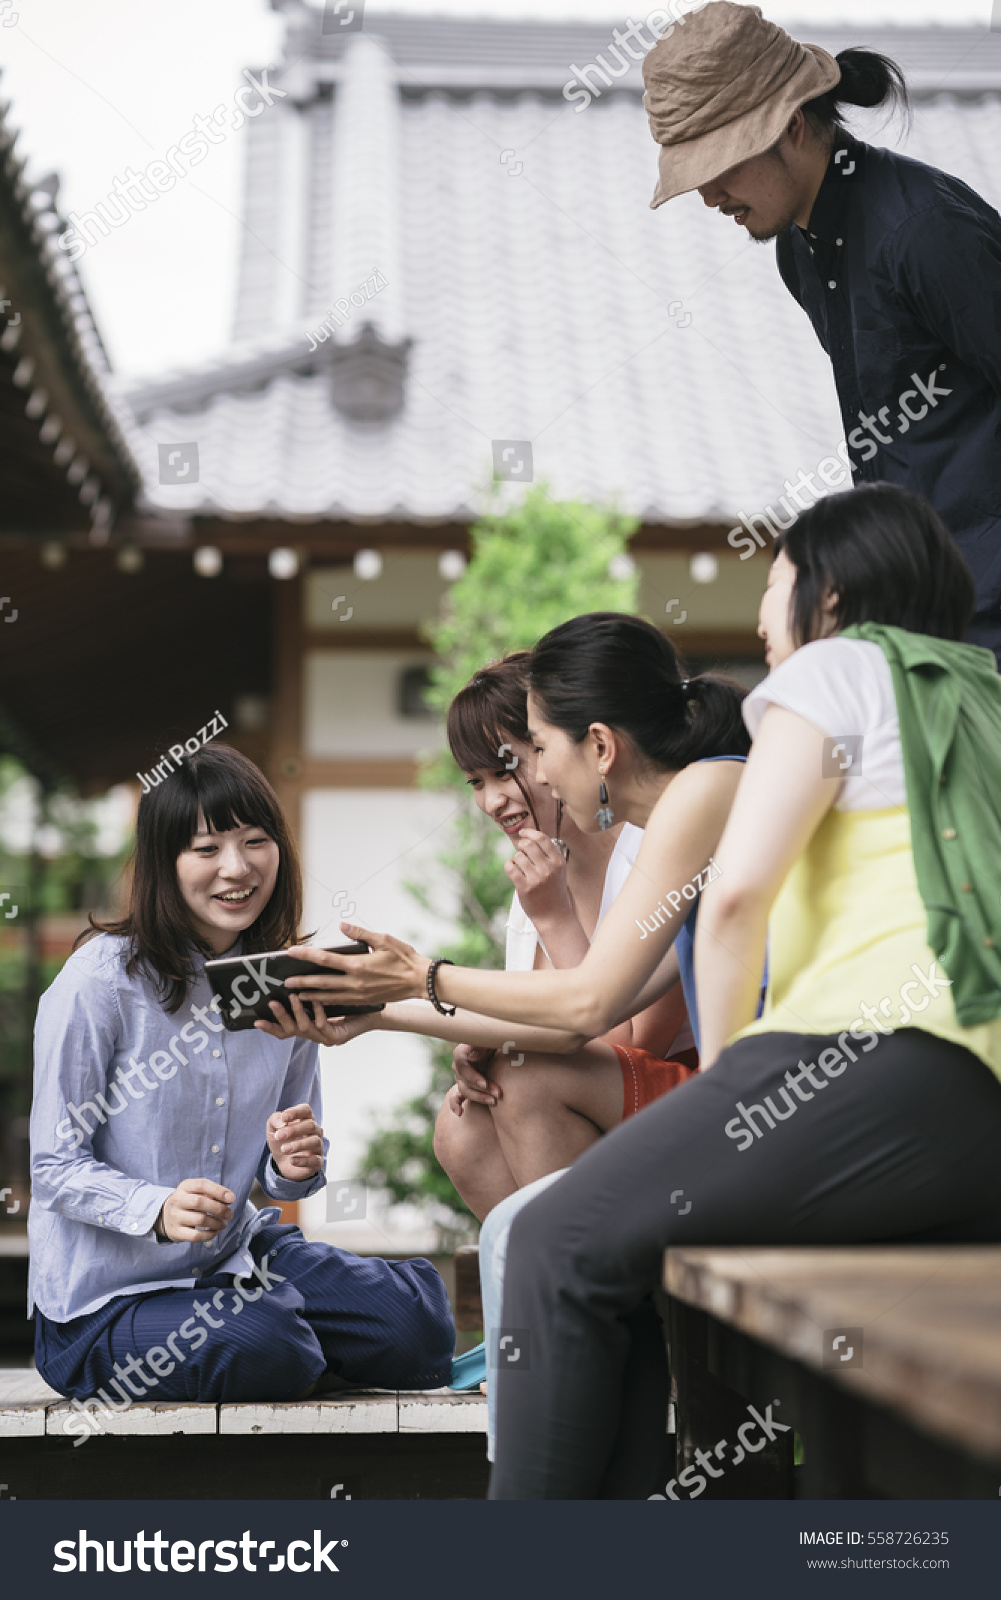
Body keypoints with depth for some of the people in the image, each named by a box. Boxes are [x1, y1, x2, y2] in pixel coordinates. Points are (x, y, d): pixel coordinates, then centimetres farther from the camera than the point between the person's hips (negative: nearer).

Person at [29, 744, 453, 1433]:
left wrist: (297, 1163, -14)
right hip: (103, 1292, -5)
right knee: (263, 1352, -31)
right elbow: (56, 1164, -14)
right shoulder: (101, 982, -16)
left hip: (233, 1254, 6)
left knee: (420, 1325, -10)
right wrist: (159, 1209, -33)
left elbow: (284, 1173, 12)